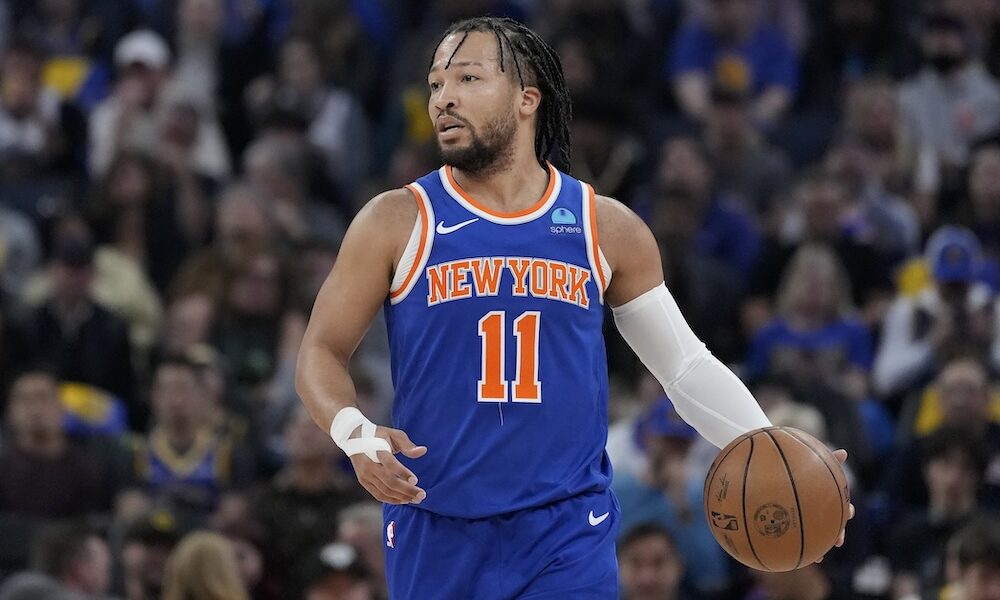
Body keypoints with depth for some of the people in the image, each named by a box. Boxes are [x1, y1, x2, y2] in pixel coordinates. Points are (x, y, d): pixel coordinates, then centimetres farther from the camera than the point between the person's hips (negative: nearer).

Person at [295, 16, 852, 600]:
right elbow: (322, 352, 3)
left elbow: (686, 363, 10)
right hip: (435, 529, 0)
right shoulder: (398, 222, 1)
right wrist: (356, 435, -18)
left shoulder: (606, 229, 5)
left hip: (568, 535, 0)